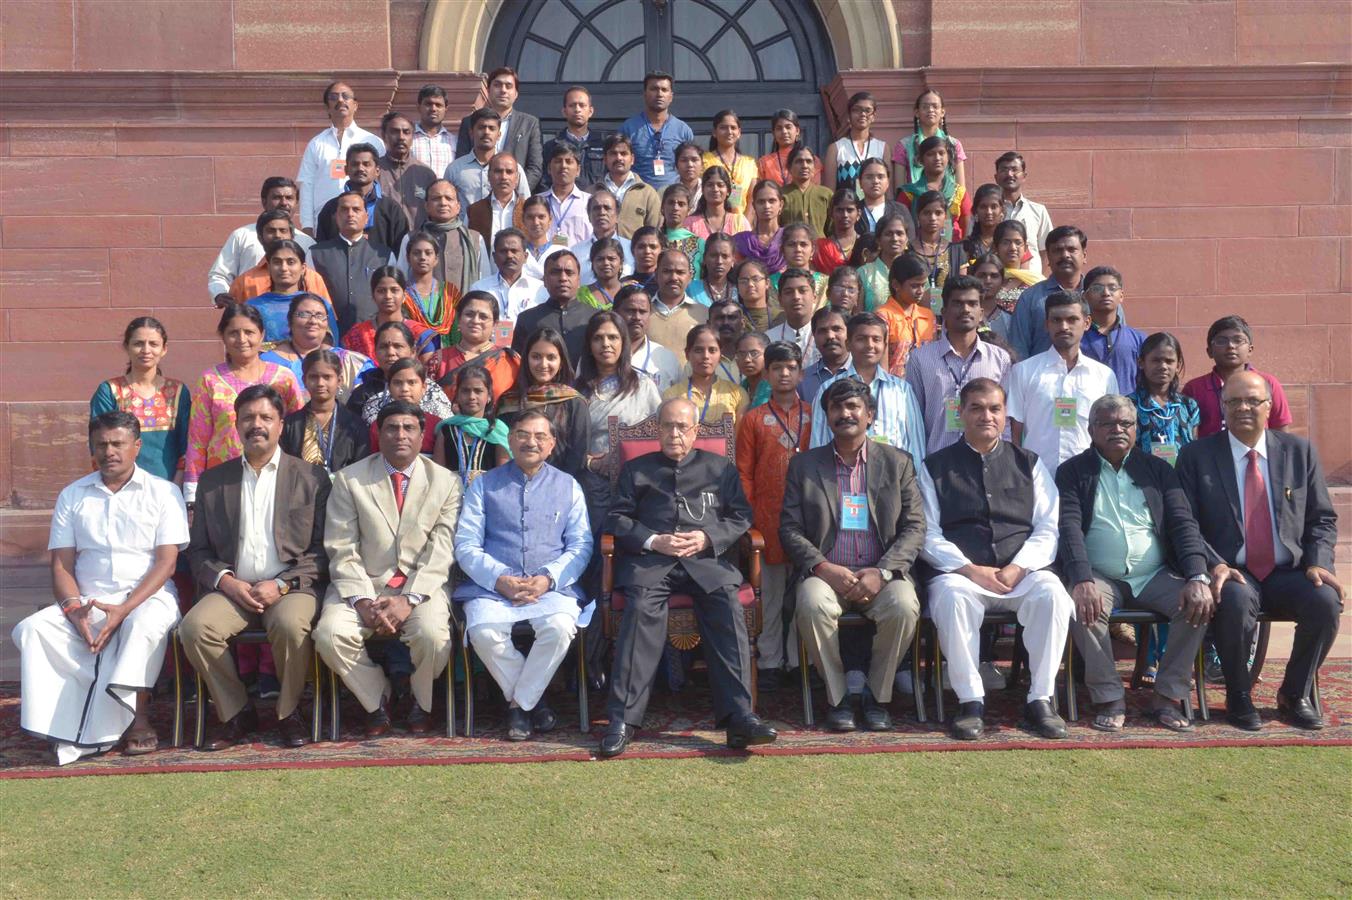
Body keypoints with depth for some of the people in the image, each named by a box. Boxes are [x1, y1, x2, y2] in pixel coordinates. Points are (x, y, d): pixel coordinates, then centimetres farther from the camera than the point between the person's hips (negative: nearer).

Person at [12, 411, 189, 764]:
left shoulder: (163, 493, 4)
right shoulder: (72, 496, 14)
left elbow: (166, 562, -5)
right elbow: (61, 565, 8)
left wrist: (125, 609, -18)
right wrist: (74, 609, -12)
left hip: (147, 596, -3)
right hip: (87, 602, 4)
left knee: (145, 625, -37)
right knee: (32, 629, -24)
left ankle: (137, 716, -23)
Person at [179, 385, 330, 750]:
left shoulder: (311, 477, 6)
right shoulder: (213, 480, 13)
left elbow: (322, 549, 2)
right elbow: (198, 550, 13)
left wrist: (281, 584, -11)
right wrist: (225, 580, -7)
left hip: (291, 587, -2)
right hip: (231, 588, 3)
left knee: (291, 625, -34)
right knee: (194, 627, -26)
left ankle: (289, 713, -7)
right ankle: (236, 714, -5)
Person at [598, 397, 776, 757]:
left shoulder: (720, 468, 25)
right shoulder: (635, 469, 24)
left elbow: (741, 516, 15)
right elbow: (617, 518, 13)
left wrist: (707, 538, -4)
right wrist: (653, 541, -5)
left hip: (707, 557, 1)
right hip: (649, 558, 0)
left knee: (728, 608, -29)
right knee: (641, 609, -31)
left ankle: (738, 716, -32)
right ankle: (622, 720, -30)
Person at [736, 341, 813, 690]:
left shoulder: (815, 417, 10)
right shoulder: (753, 419, 8)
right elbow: (744, 473, 5)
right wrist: (752, 515, -3)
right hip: (768, 518, -1)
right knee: (770, 592, 3)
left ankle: (802, 660, 14)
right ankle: (770, 663, 10)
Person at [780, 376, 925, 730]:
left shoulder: (897, 463, 11)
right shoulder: (803, 465, 12)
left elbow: (914, 528, 4)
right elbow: (790, 529, 4)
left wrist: (882, 572, -12)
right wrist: (824, 568, -13)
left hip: (880, 574, 0)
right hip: (824, 572, 0)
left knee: (904, 606, -31)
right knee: (813, 605, -33)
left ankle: (877, 696, -6)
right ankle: (838, 696, -10)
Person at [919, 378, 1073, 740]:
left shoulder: (1029, 463, 18)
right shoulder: (936, 467, 12)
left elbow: (1048, 527, 9)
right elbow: (929, 534, 3)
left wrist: (1018, 568, -9)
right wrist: (969, 569, -12)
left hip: (1022, 571, 2)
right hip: (961, 571, -1)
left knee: (1052, 593, -31)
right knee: (950, 596, -35)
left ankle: (1040, 699, -18)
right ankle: (971, 701, -24)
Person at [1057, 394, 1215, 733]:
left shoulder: (1158, 470, 13)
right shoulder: (1073, 472, 6)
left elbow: (1183, 524, 3)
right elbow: (1070, 527, -8)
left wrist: (1197, 578, -14)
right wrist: (1083, 581, -25)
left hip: (1156, 577, 3)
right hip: (1100, 579, -2)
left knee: (1200, 604, -25)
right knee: (1082, 608, -34)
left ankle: (1167, 697, -10)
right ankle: (1109, 698, -15)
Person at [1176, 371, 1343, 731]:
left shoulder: (1300, 451, 9)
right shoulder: (1196, 455, 2)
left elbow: (1322, 519, 11)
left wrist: (1318, 563, -7)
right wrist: (1215, 565, -19)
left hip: (1289, 574, 3)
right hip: (1232, 574, -3)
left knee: (1326, 601, -27)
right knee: (1236, 601, -35)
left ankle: (1295, 695, -2)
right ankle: (1238, 697, -10)